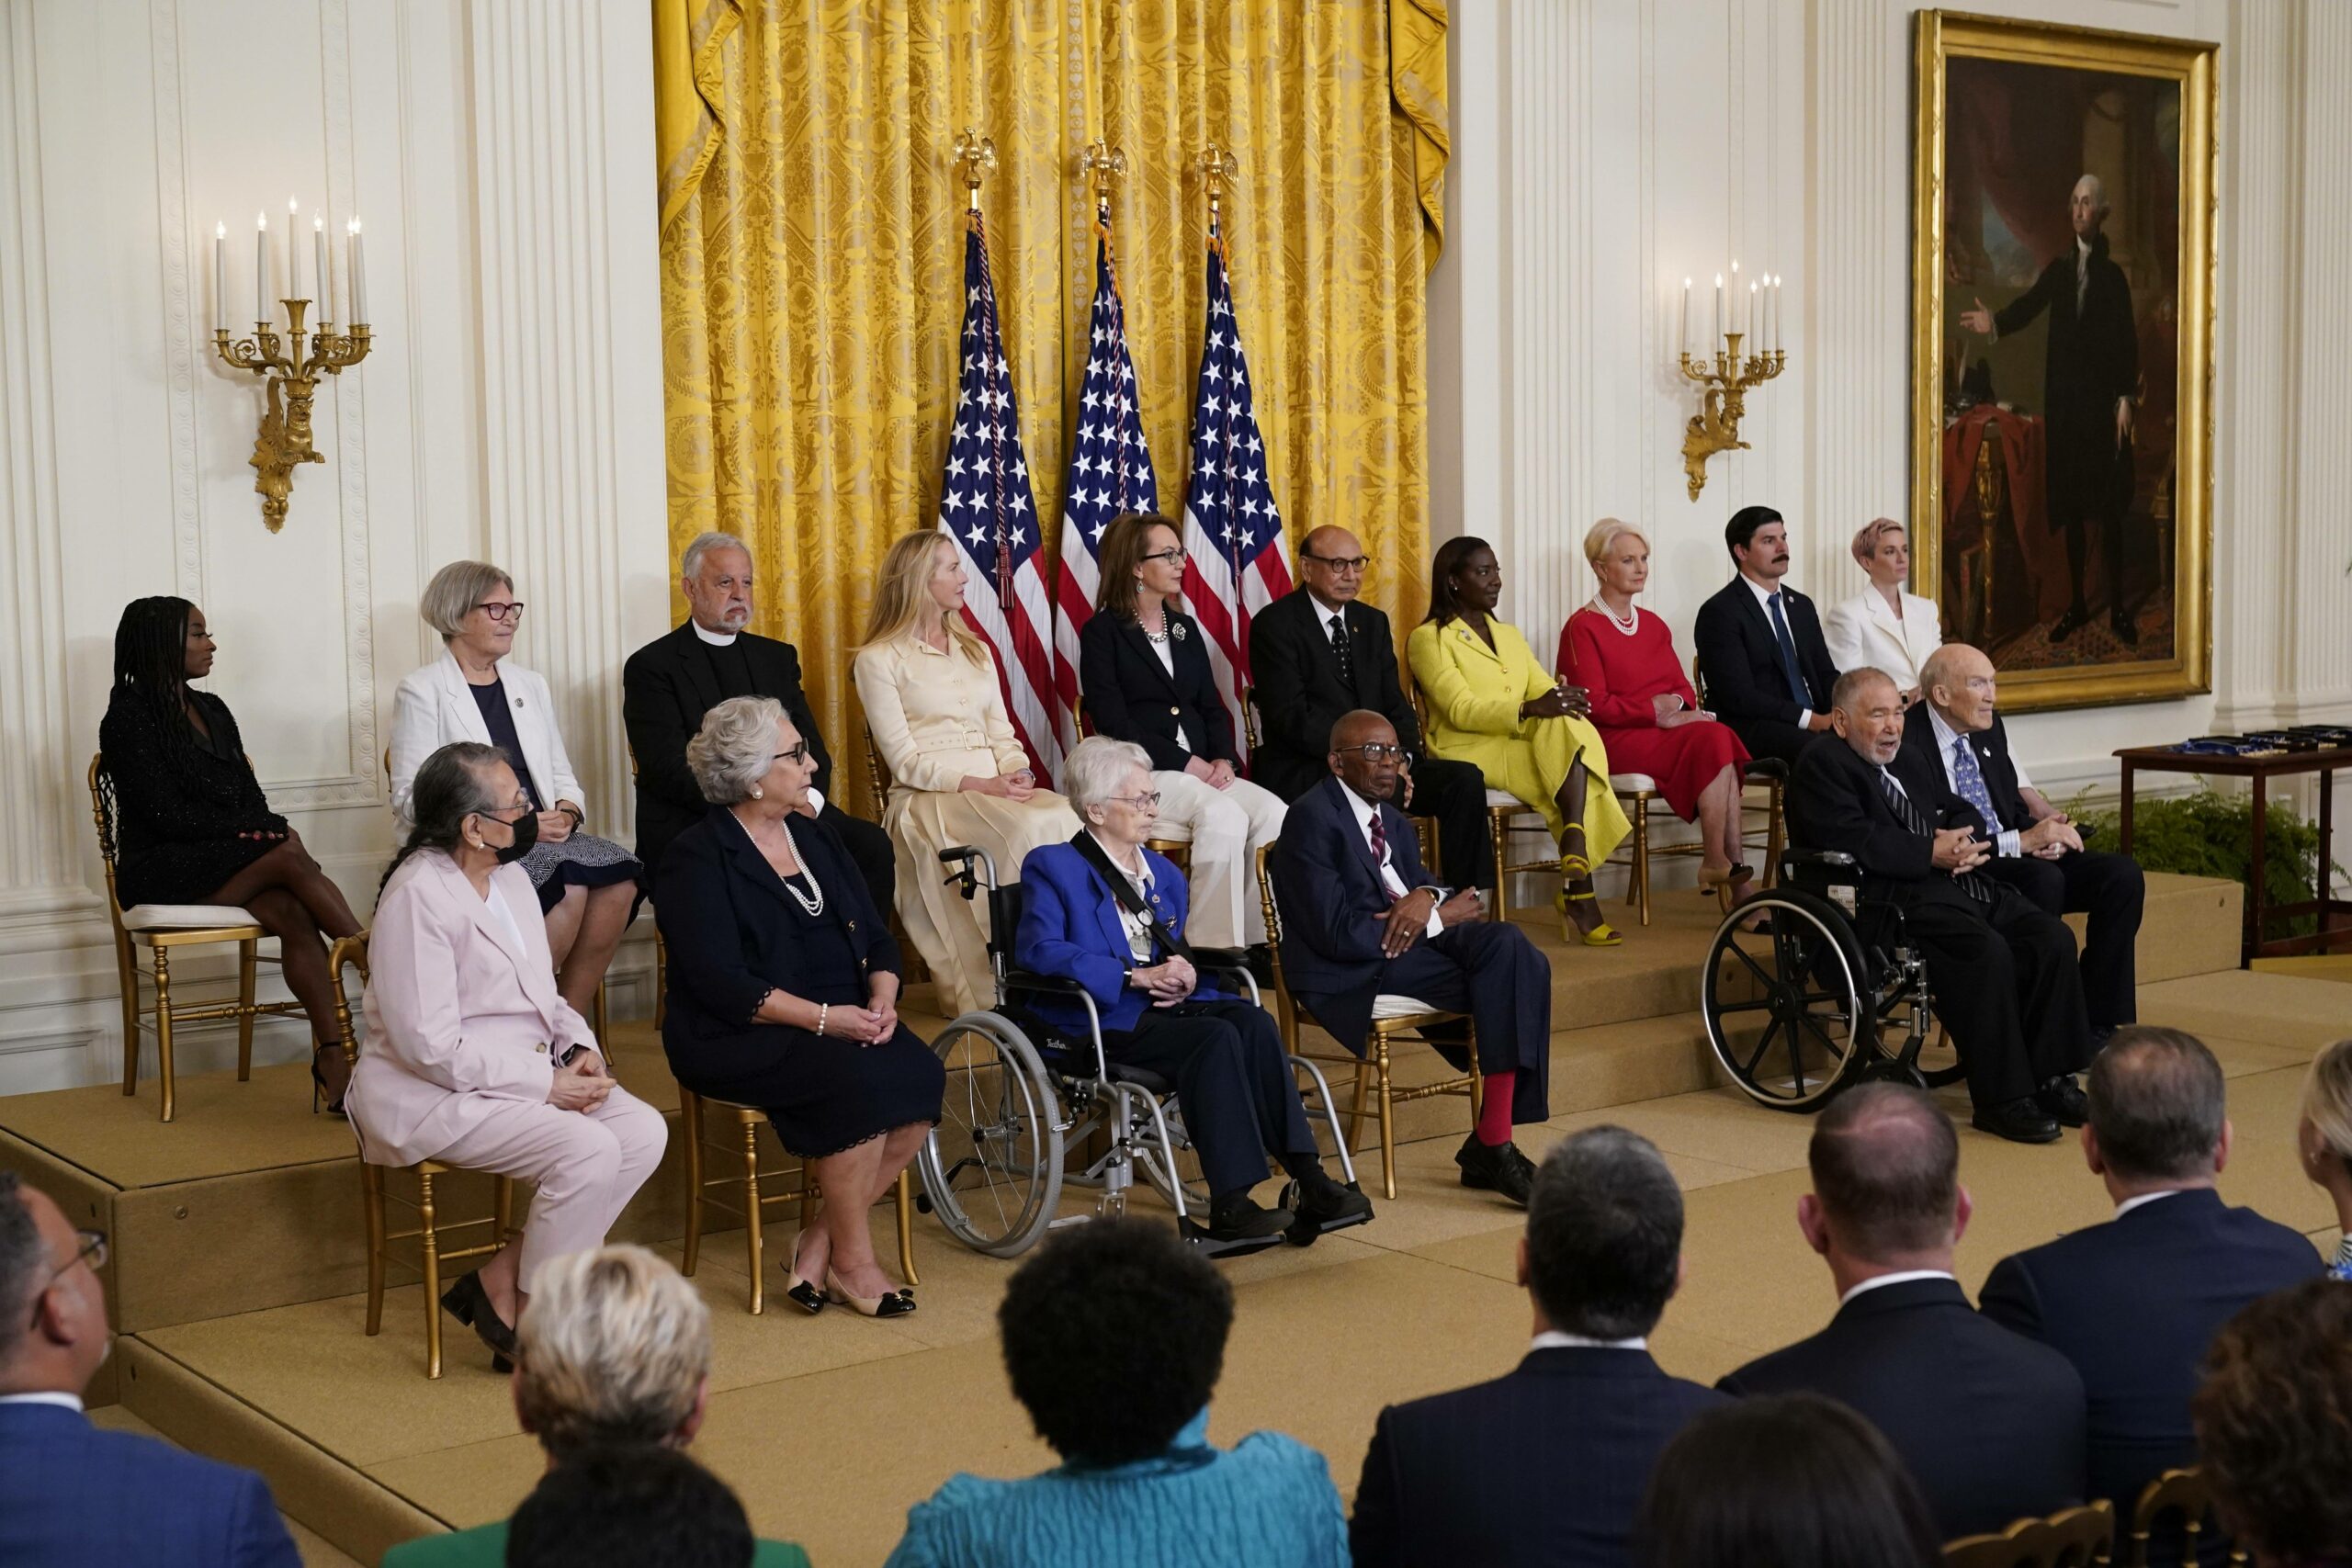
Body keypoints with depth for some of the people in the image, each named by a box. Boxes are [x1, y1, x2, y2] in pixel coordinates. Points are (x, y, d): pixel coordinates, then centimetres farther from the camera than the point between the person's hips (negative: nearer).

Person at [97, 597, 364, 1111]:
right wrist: (266, 830, -15)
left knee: (293, 913, -27)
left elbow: (250, 796, 15)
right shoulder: (127, 720, -4)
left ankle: (333, 1058, -38)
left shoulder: (211, 710, 18)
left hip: (231, 862, 6)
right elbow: (166, 815, -13)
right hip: (160, 872, -6)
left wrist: (268, 827, -9)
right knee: (289, 855, -29)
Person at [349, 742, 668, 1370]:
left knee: (645, 1130, -12)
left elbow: (542, 993, 21)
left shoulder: (509, 875, 10)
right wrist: (545, 1085, -20)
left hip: (529, 1071, 9)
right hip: (432, 1093, -9)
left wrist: (579, 1047, -1)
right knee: (588, 1149, -27)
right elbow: (431, 1046, -22)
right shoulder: (418, 895, -18)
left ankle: (500, 1281, -6)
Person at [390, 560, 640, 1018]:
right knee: (568, 885, -32)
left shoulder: (531, 686, 20)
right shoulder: (421, 692, 1)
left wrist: (566, 813, -6)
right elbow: (411, 802, -8)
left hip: (543, 836, 6)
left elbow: (563, 778, 20)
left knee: (618, 877, -24)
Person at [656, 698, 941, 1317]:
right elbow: (720, 982, -16)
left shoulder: (814, 836, 16)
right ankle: (852, 1261, -14)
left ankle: (820, 1241, -9)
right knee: (859, 1080, -32)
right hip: (739, 1036, -7)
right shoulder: (698, 858, -6)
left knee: (922, 1076, -21)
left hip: (844, 1021, 7)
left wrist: (881, 998, -7)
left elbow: (876, 937, 15)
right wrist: (823, 1018, -23)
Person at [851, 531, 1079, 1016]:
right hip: (927, 799, -5)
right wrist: (980, 785, -17)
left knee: (1069, 818, -28)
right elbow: (905, 761, -5)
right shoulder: (878, 660, 2)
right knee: (1032, 828, -34)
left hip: (994, 791, 6)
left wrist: (1017, 773, -6)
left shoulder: (976, 651, 23)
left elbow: (1002, 735, 17)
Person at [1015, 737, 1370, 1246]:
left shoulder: (1165, 875, 25)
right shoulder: (1051, 867, 3)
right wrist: (1135, 977, -18)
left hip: (1162, 1006, 6)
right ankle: (1230, 1204, -35)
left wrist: (1184, 975, -1)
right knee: (1216, 1038, -31)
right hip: (1098, 1018, -6)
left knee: (1254, 1021, -25)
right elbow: (1038, 950, -13)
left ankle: (1308, 1180, -33)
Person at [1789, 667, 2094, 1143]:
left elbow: (1959, 810, 27)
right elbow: (1855, 841, -15)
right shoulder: (1820, 766, 0)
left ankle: (2051, 1081, -4)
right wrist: (1932, 853, -15)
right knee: (1987, 951, -31)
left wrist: (1964, 842, 2)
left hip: (1960, 885, 9)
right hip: (1898, 899, -9)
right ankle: (2000, 1100, -23)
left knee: (2053, 938, -10)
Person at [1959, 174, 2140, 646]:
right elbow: (2029, 305, -6)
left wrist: (2126, 399, -12)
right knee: (2070, 504, 7)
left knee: (2110, 506, -1)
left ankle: (2117, 607, 5)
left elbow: (2128, 341, -4)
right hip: (2064, 400, 3)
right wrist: (1995, 322, -27)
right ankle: (2076, 603, 16)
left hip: (2104, 402, -3)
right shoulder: (2057, 270, 10)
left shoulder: (2113, 275, 1)